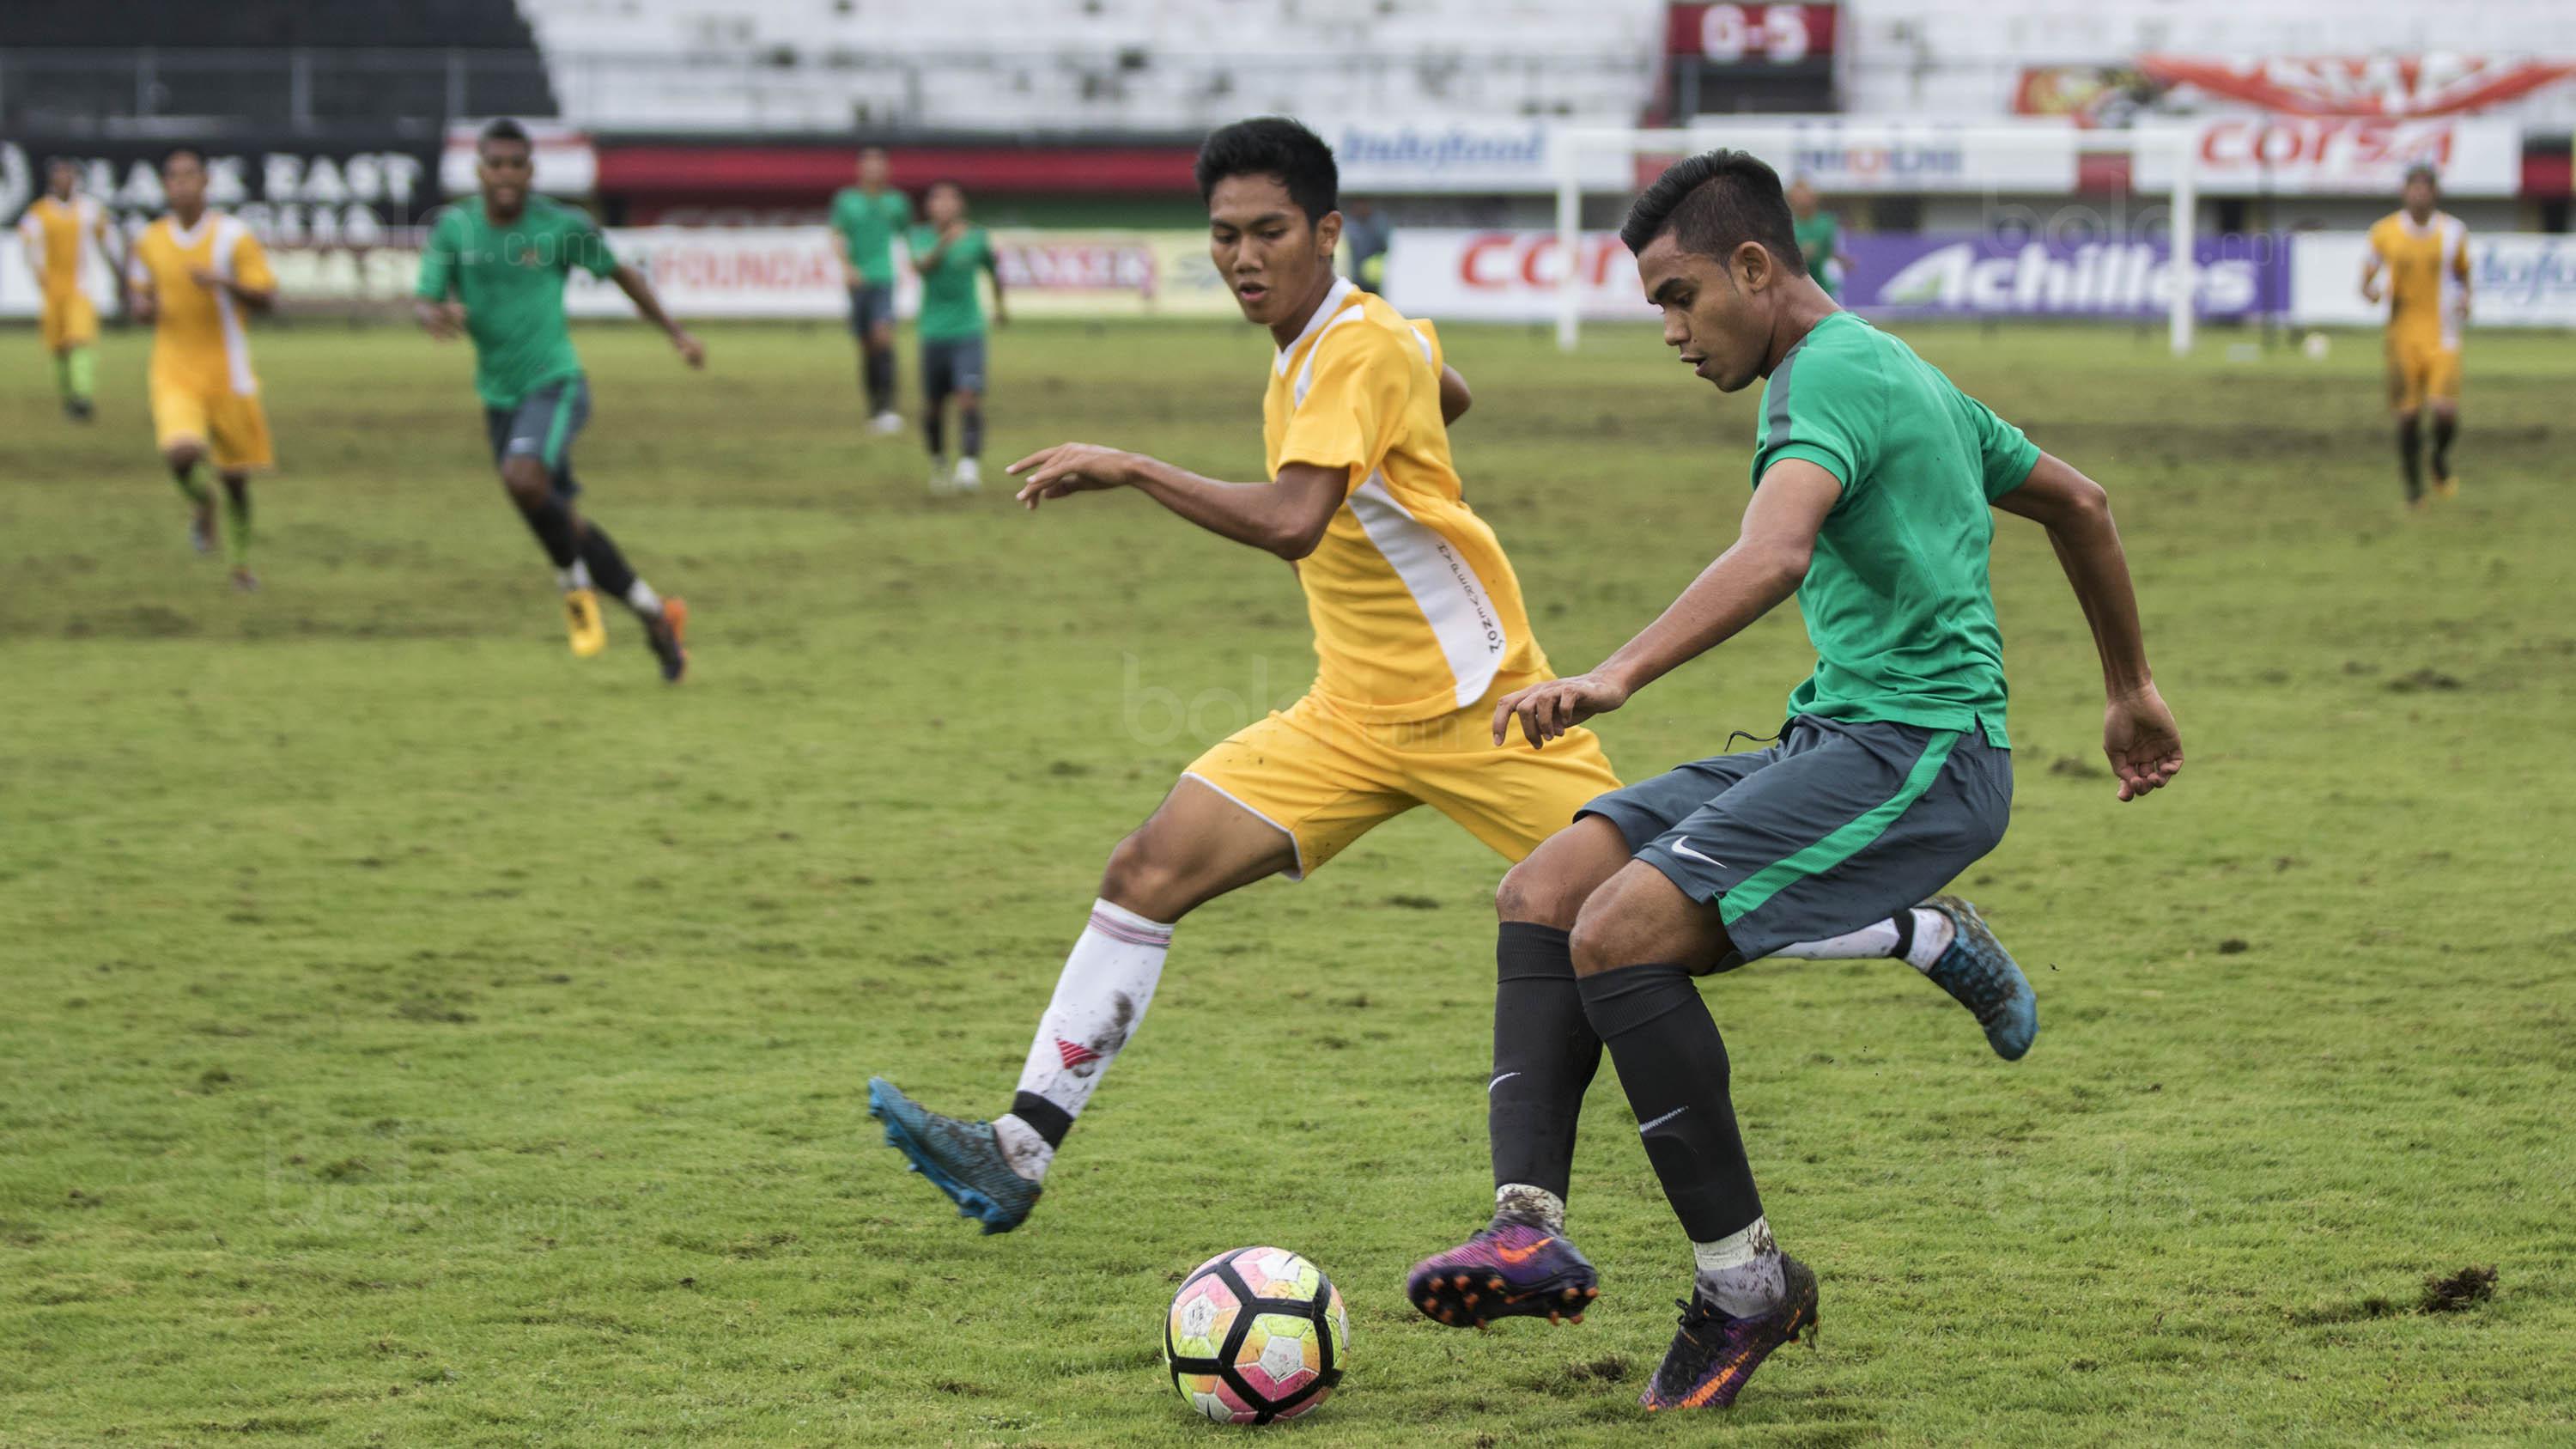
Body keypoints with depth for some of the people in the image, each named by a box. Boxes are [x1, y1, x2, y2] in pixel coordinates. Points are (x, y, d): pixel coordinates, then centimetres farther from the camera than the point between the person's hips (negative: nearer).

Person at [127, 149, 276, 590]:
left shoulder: (233, 236, -5)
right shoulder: (149, 241, 4)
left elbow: (266, 300, -9)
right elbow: (137, 292, 20)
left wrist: (223, 283, -27)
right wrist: (141, 305, -5)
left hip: (228, 375, -1)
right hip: (174, 373, 1)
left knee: (235, 477, 8)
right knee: (181, 453, -26)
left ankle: (240, 561, 29)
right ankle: (200, 504, 8)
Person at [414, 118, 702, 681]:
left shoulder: (560, 226, -8)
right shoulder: (454, 229, -1)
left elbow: (621, 274, 7)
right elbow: (423, 301, -5)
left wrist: (676, 333, 13)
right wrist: (435, 314, -29)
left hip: (555, 383, -5)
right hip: (498, 395, 5)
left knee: (523, 478, -31)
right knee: (561, 522, 9)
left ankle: (576, 587, -6)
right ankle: (654, 612, 24)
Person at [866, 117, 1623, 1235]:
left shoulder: (1363, 347, -18)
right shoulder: (1304, 349, 8)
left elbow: (1290, 522, -33)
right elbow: (1450, 393, 29)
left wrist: (1129, 470, -31)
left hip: (1479, 702, -8)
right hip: (1355, 713, 8)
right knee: (1149, 872, -6)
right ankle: (1019, 1152, -8)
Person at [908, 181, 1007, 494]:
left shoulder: (977, 239, -1)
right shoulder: (920, 237, -1)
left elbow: (994, 269, 19)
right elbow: (921, 266, -22)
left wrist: (1000, 305, 33)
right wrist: (944, 243, -39)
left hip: (968, 330, -1)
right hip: (933, 331, 1)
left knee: (970, 398, -18)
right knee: (932, 407, 8)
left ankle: (970, 467, -23)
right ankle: (938, 465, 32)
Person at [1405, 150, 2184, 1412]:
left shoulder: (1830, 375, -11)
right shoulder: (1896, 374, 22)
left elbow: (1774, 558, -31)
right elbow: (2079, 506, 32)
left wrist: (1616, 677, -43)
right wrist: (2130, 690, 41)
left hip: (1917, 751, -11)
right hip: (1834, 739, 11)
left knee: (1620, 935, -24)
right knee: (1541, 894, -1)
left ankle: (1742, 1280, -12)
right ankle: (1530, 1226, -13)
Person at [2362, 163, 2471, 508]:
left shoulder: (2453, 231, 1)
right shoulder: (2385, 233, -1)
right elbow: (2366, 282, 7)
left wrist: (2464, 299, -4)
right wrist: (2376, 292, -16)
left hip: (2443, 337, 0)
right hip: (2403, 334, 0)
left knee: (2446, 412, -14)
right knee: (2409, 415, 1)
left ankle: (2440, 457, 19)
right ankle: (2414, 487, 19)